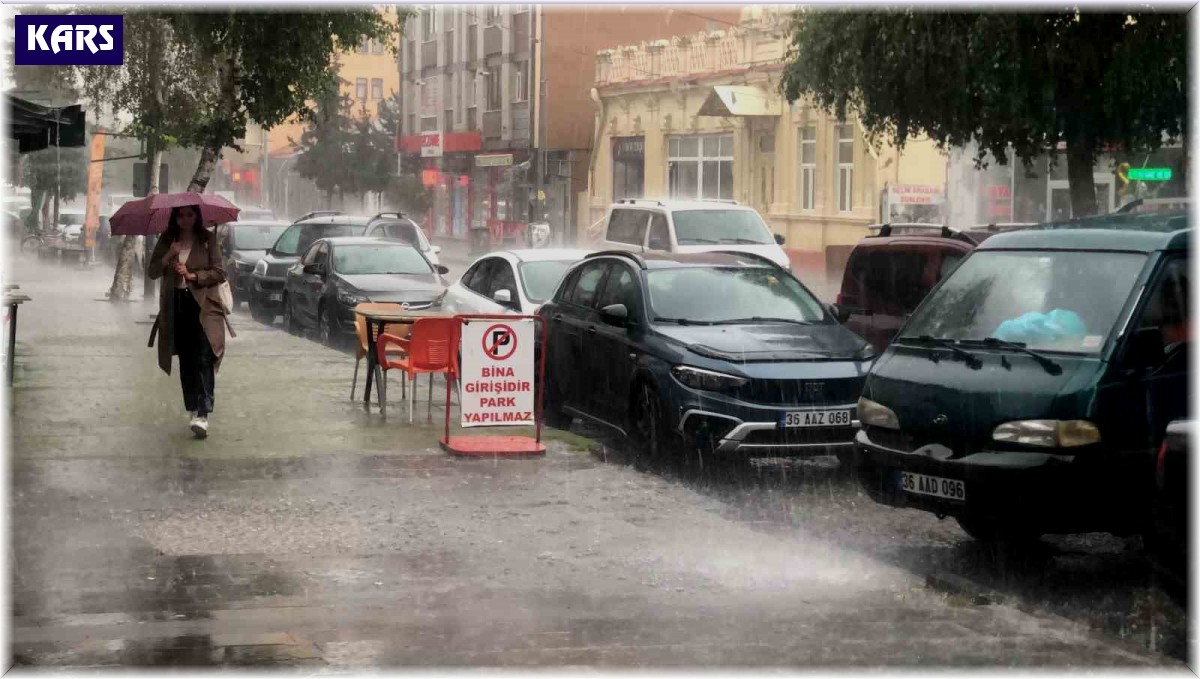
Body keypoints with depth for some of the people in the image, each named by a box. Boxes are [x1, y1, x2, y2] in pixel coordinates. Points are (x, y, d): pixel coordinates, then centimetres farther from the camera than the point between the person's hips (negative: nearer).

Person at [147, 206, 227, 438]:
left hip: (203, 305, -3)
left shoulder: (207, 239, 2)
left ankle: (203, 415, -21)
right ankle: (192, 408, 21)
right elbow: (151, 271, 6)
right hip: (176, 305, 4)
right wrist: (168, 257, -11)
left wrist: (192, 276, -11)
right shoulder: (166, 240, 10)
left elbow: (219, 273, 0)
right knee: (185, 361, 9)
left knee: (203, 360, -14)